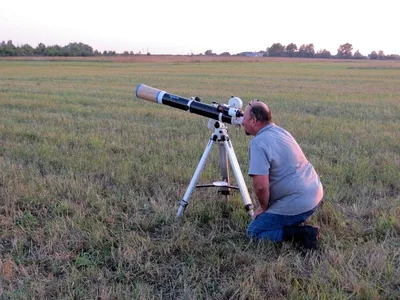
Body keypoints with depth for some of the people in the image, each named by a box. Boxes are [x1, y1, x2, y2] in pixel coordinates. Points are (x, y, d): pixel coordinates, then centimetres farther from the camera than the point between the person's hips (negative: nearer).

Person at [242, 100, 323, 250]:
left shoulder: (259, 143, -19)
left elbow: (261, 185, -25)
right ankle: (294, 222, 19)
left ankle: (302, 234, -8)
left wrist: (263, 207, -5)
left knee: (254, 232, 4)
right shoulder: (280, 130, 9)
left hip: (297, 203, -9)